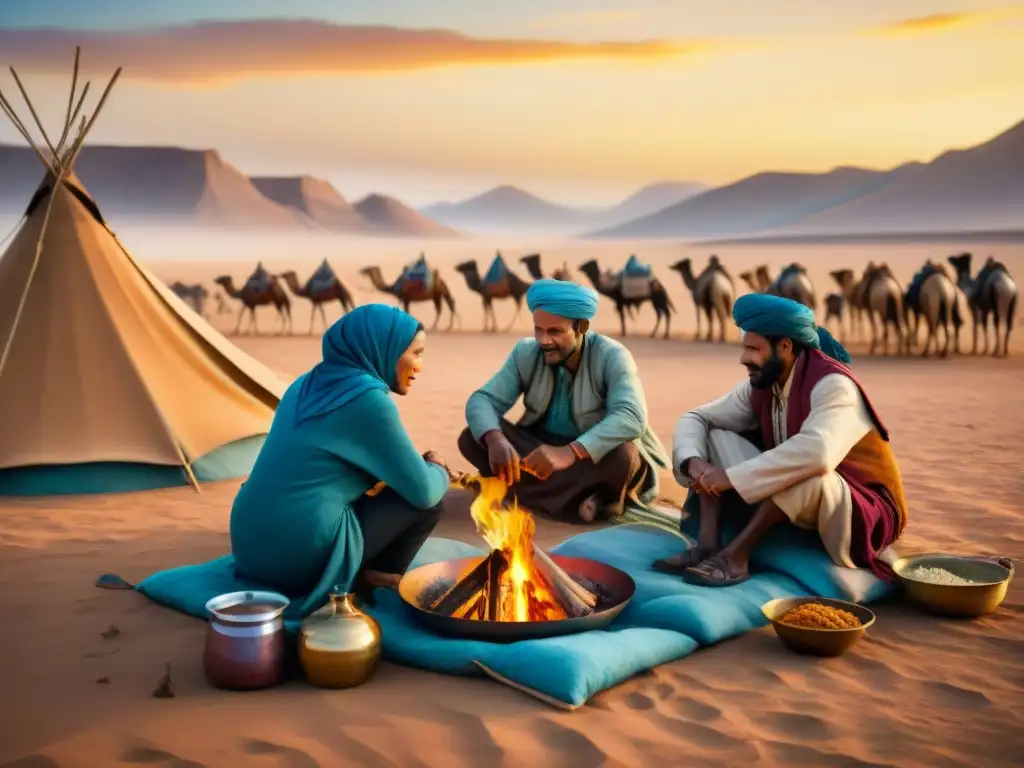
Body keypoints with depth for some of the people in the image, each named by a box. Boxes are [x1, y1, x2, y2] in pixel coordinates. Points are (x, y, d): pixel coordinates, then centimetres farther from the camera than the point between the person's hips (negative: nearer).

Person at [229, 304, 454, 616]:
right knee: (427, 502, 4)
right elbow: (424, 492, -9)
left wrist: (422, 467, 17)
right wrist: (438, 470, 14)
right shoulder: (367, 398, -13)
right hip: (299, 558, -8)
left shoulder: (309, 384, 12)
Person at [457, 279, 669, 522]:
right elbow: (482, 400, -12)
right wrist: (495, 440, -37)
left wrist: (570, 452, -49)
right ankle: (583, 499, -23)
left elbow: (632, 417, -34)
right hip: (542, 447, 5)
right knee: (472, 438, -20)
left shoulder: (612, 357, -20)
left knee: (622, 455, -38)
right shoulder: (525, 353, -7)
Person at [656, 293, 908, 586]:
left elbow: (816, 453, -43)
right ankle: (708, 543, -20)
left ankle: (736, 553, -26)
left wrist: (732, 478, -37)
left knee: (808, 471, -40)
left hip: (862, 512, -7)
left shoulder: (832, 385, -24)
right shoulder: (760, 387, -2)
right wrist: (694, 462, -20)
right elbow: (696, 419, 3)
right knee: (714, 437, -4)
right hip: (787, 501, 7)